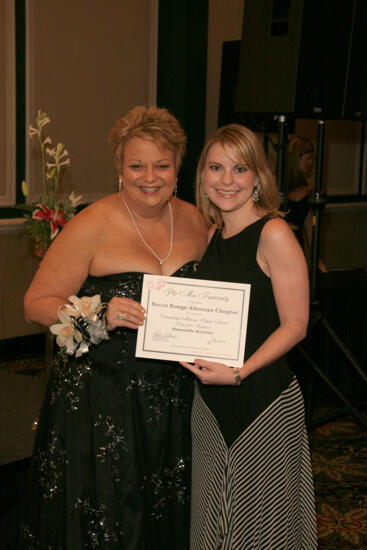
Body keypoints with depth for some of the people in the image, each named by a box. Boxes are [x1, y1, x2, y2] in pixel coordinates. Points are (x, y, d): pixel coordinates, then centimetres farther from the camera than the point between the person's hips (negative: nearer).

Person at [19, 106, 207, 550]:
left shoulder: (193, 220, 3)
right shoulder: (91, 226, -13)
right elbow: (36, 303, -11)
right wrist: (99, 314, -26)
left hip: (171, 395, 5)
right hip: (100, 400, -4)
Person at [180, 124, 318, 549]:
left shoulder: (274, 234, -14)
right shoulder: (212, 235, 7)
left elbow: (294, 326, -15)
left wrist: (239, 372, -24)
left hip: (264, 398, -6)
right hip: (210, 400, 6)